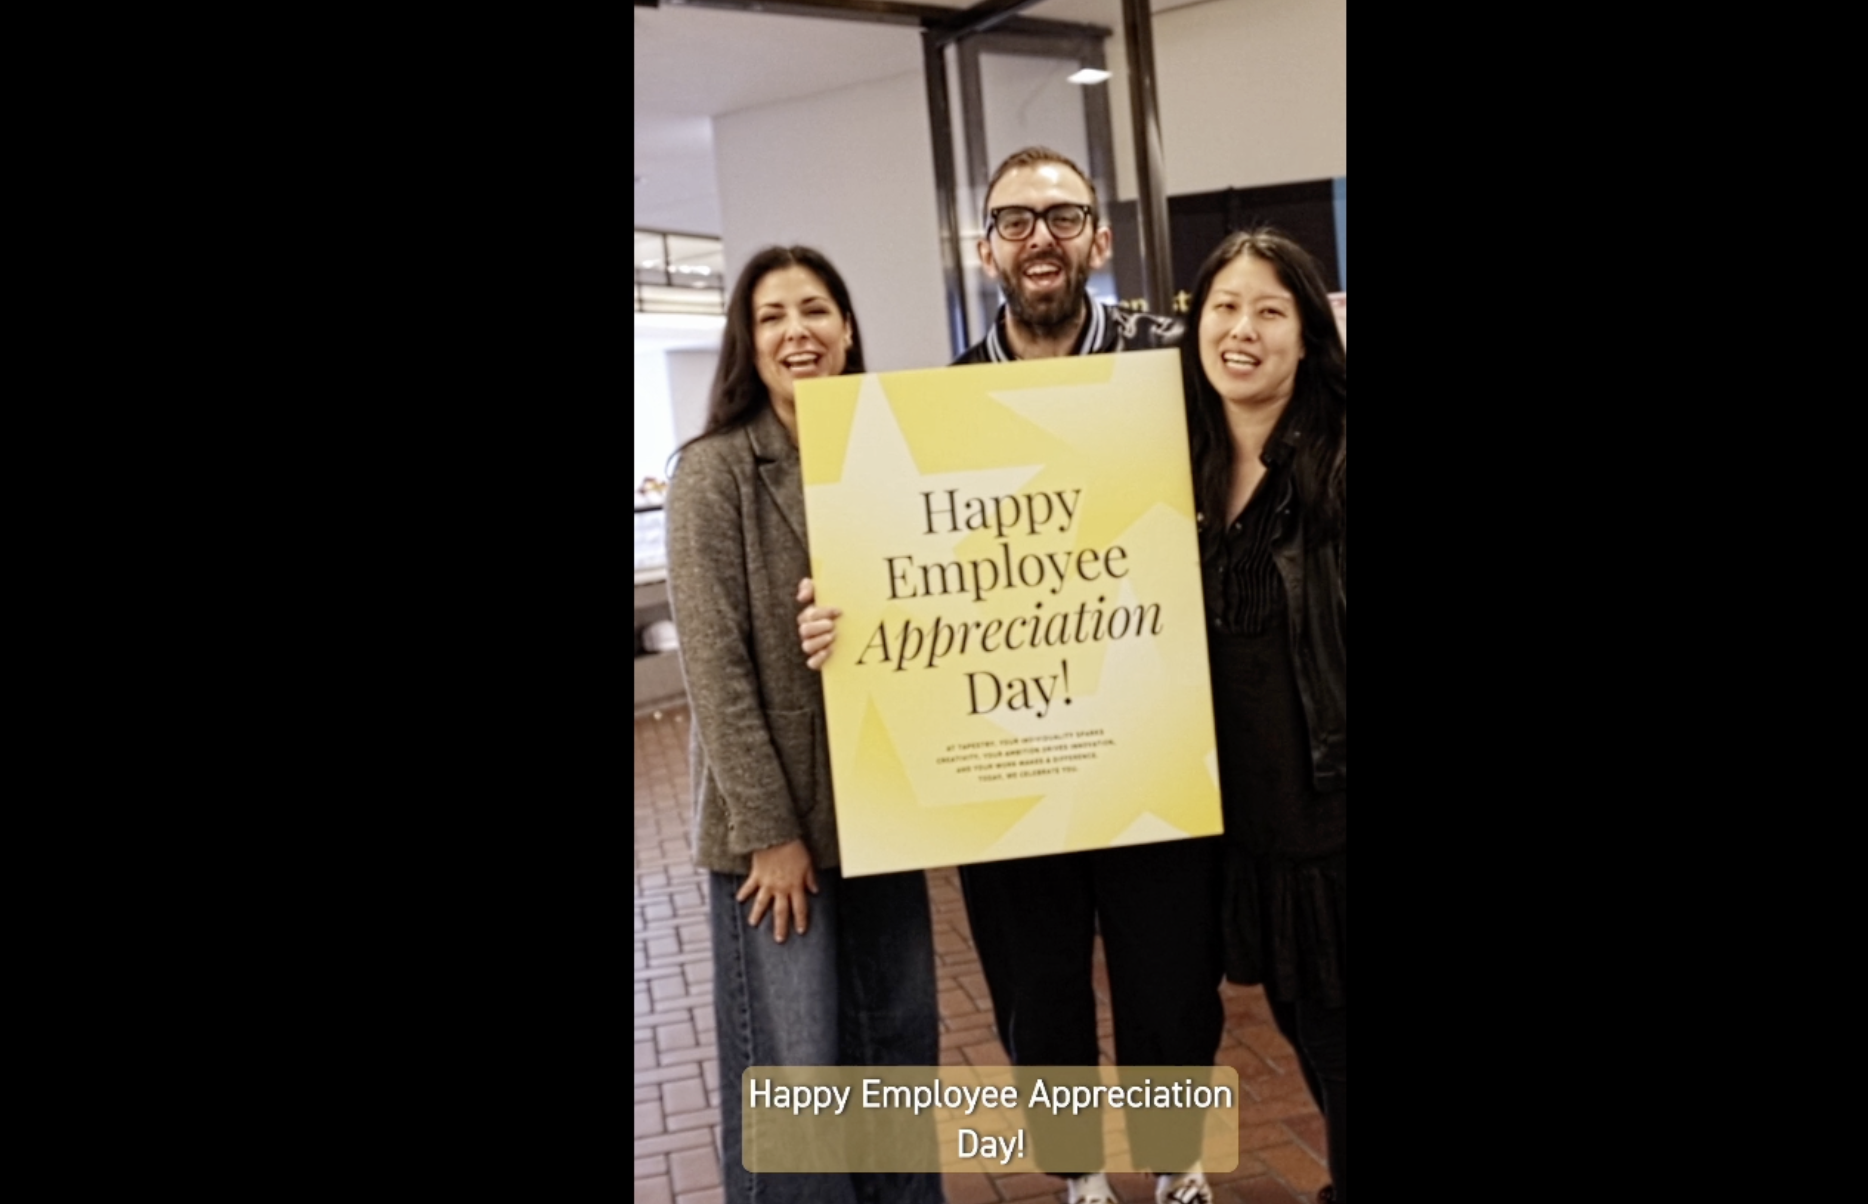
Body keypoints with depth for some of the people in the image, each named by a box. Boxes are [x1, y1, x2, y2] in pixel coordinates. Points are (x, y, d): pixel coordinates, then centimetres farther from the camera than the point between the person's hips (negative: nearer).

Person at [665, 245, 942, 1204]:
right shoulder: (714, 471, -10)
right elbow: (714, 666, -13)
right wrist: (769, 829, -14)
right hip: (773, 817, -5)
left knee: (902, 1042, 14)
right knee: (792, 1072, 4)